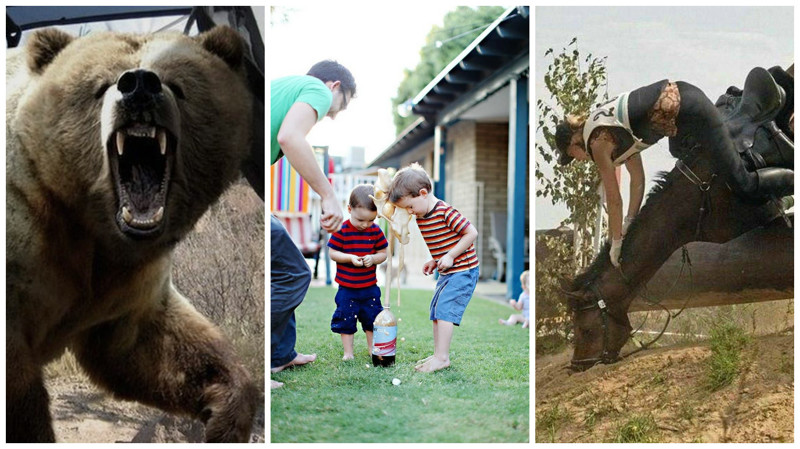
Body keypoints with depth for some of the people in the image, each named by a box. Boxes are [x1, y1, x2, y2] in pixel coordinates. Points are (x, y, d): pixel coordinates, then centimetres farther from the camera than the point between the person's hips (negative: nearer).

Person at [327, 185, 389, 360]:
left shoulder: (376, 231, -1)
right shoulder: (342, 231, -11)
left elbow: (383, 253, 4)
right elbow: (332, 253, -9)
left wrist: (373, 258, -18)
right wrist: (350, 258, -23)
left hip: (370, 287, 3)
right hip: (347, 288, -3)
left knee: (372, 319, 11)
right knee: (346, 319, 3)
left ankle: (372, 349, 25)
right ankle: (348, 352, 14)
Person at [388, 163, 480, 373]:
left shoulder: (445, 212, -21)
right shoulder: (420, 217, 6)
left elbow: (472, 233, -21)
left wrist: (450, 256, -20)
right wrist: (434, 261, 5)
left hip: (464, 270, -10)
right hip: (447, 272, 10)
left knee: (445, 309, -16)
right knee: (436, 310, 12)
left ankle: (442, 357, -14)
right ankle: (438, 355, 19)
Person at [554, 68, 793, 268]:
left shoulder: (598, 142, -4)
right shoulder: (611, 131, 18)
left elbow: (613, 200, 1)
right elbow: (638, 178, 21)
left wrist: (616, 243, 11)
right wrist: (630, 222, 24)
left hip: (687, 110, -9)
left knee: (744, 185, -10)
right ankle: (754, 108, 36)